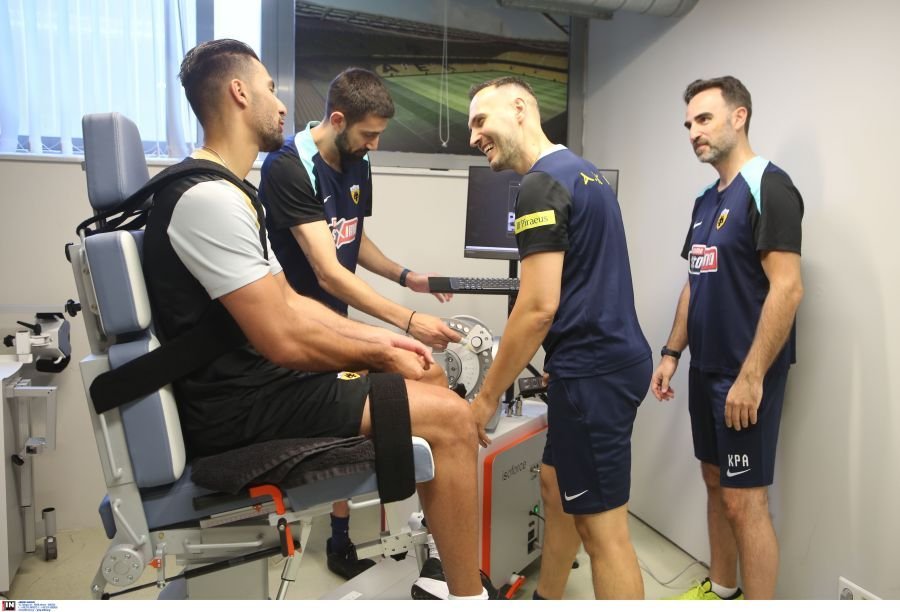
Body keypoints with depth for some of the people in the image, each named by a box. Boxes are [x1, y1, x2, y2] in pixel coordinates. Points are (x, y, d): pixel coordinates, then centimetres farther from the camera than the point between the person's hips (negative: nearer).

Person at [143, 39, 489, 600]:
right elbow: (285, 339, -24)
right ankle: (469, 595, -1)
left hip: (252, 384, 11)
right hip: (242, 406, -11)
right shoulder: (209, 198, -20)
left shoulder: (225, 194, 16)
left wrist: (381, 339, 7)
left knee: (428, 384, 16)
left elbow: (289, 303, 15)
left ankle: (448, 575, 25)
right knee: (449, 416, -17)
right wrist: (381, 356, -8)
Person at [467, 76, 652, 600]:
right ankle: (545, 600, 40)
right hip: (611, 356, 10)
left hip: (594, 370, -10)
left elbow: (539, 308, -21)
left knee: (603, 528, -1)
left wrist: (488, 397, -12)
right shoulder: (583, 172, 15)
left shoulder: (542, 186, -15)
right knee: (557, 484, 22)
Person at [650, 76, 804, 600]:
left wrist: (751, 377, -22)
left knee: (745, 500, -2)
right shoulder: (707, 199, 13)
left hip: (746, 375, -8)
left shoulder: (768, 187, -13)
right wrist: (673, 352, 13)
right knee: (716, 483, 17)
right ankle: (721, 591, 34)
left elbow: (787, 290, -20)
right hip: (706, 369, 8)